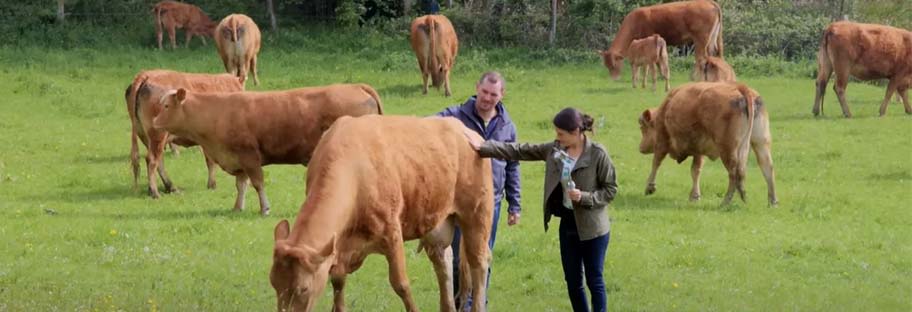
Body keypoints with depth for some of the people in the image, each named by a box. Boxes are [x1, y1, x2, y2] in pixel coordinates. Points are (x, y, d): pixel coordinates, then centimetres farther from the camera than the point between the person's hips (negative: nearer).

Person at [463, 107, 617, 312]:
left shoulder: (598, 154, -16)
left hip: (592, 228, -6)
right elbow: (519, 151, 1)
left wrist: (585, 197, -24)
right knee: (573, 281, 12)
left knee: (594, 280, 2)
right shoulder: (554, 149, 0)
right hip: (567, 224, 6)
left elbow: (610, 189, -10)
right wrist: (483, 147, -6)